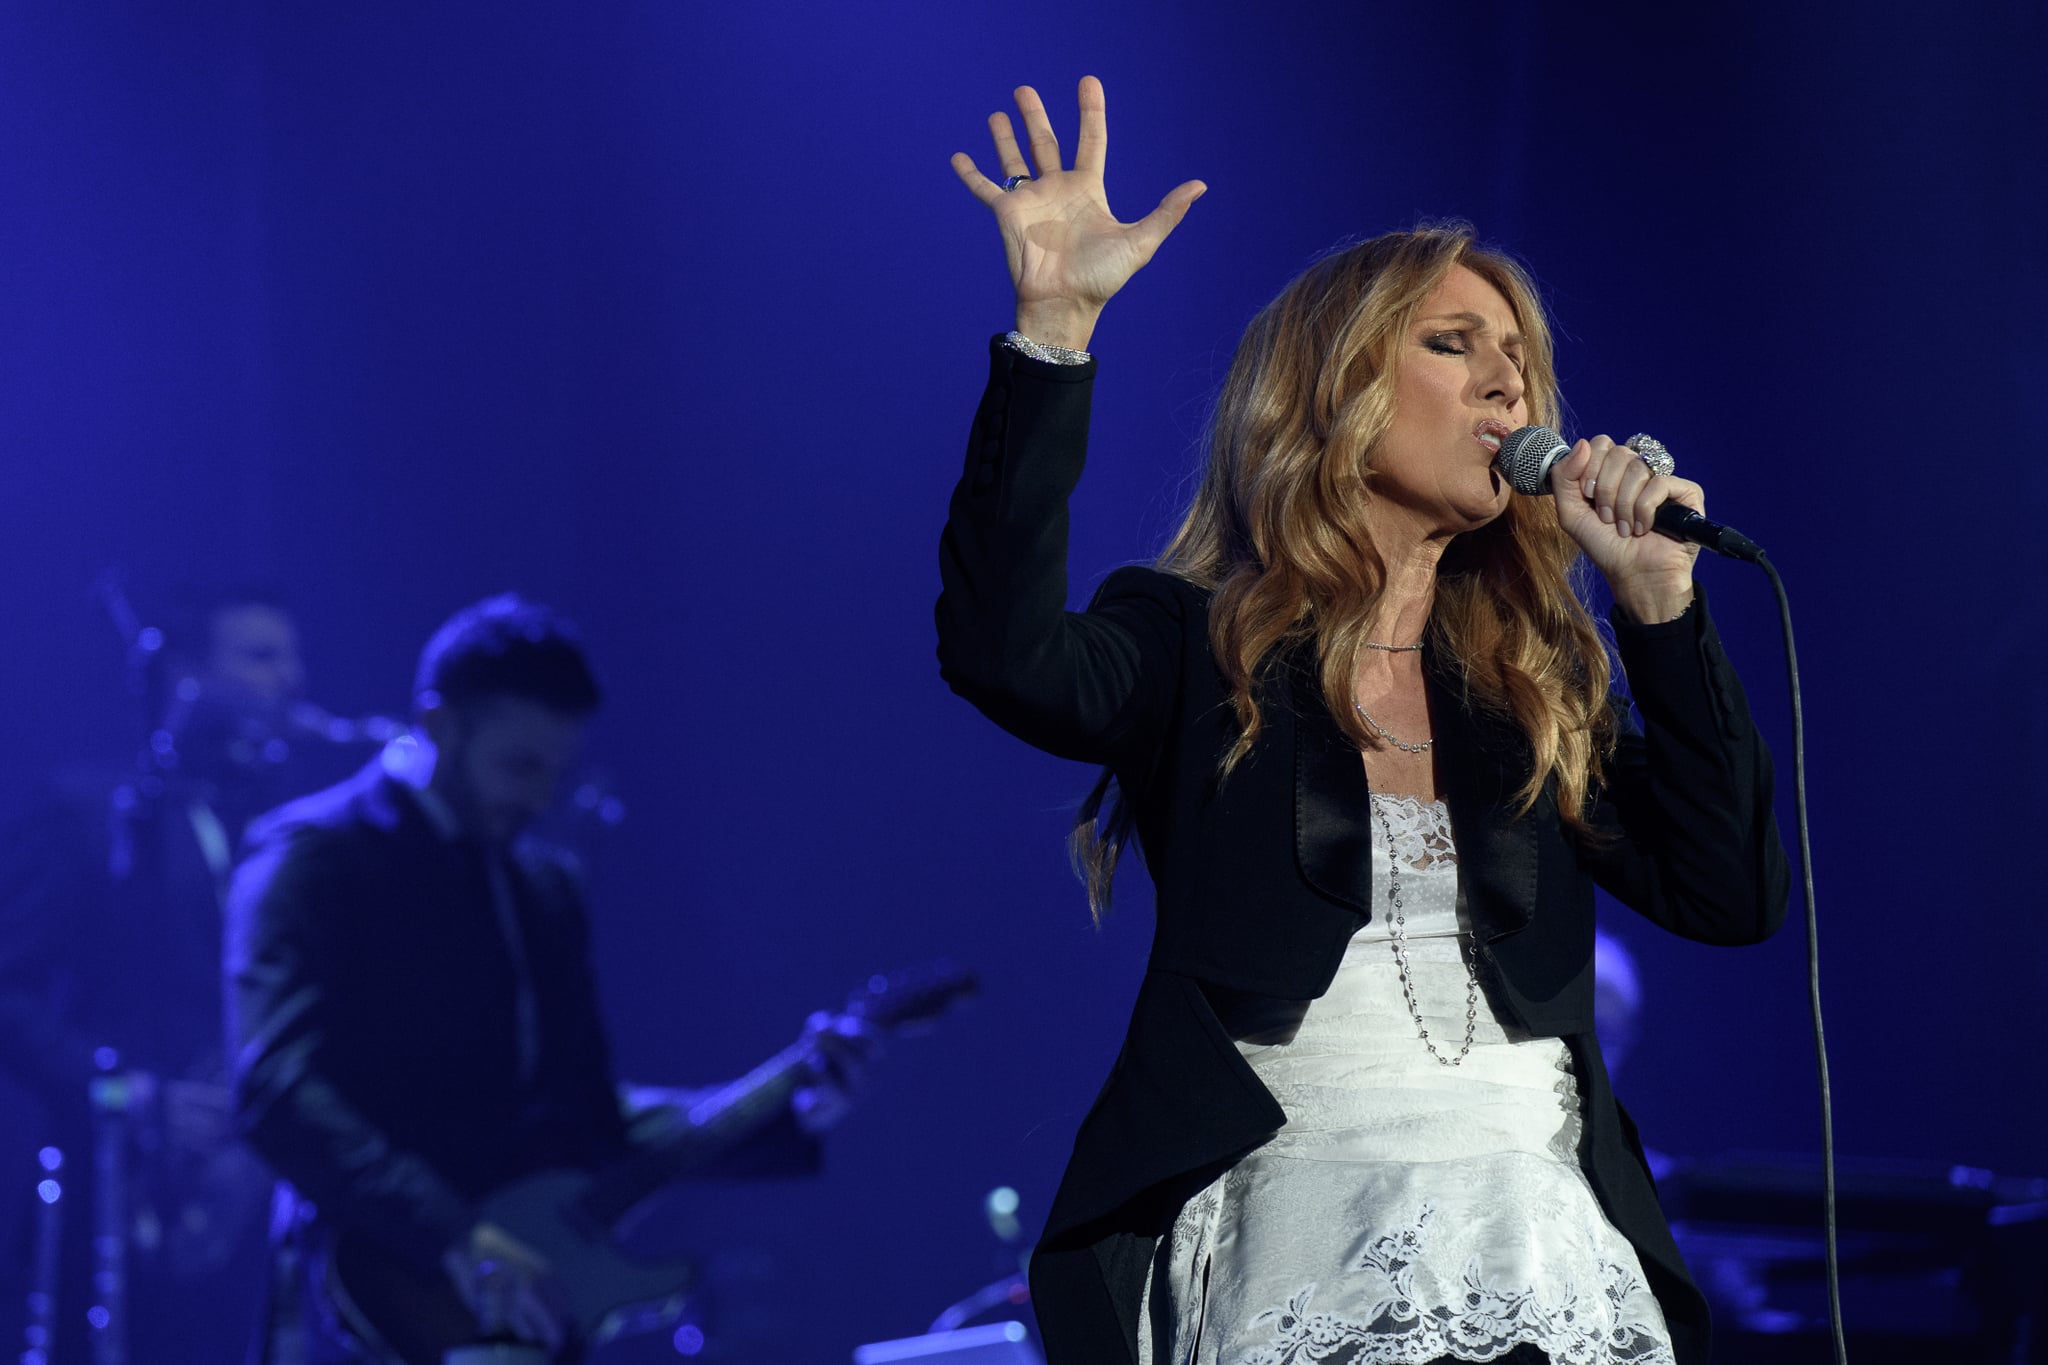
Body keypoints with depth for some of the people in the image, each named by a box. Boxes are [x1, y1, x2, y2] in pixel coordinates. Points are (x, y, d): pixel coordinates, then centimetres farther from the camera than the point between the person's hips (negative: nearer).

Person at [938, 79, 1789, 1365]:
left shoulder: (1541, 682, 19)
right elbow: (1007, 656, -12)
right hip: (1298, 1211, -3)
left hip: (1548, 1223, 3)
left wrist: (1659, 603, 6)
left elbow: (1732, 895, 11)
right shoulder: (1195, 649, 9)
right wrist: (1056, 326, -17)